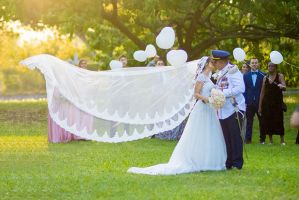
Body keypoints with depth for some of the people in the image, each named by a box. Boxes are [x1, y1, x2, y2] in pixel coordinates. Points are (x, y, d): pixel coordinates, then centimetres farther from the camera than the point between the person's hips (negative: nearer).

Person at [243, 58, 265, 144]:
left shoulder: (263, 75, 0)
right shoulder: (246, 76, 7)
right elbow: (244, 89, 4)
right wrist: (244, 101, -3)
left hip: (260, 101, -1)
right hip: (249, 102, 1)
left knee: (261, 121, 6)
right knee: (249, 121, 2)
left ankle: (262, 139, 14)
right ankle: (248, 138, 4)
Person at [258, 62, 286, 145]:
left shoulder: (280, 76, 0)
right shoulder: (265, 78, 11)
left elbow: (284, 87, -14)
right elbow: (262, 92, 12)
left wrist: (281, 86, -39)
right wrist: (260, 106, 9)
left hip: (277, 102, -4)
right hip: (267, 102, 4)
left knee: (278, 120, -6)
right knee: (268, 121, 0)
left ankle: (282, 140, 1)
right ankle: (270, 140, 7)